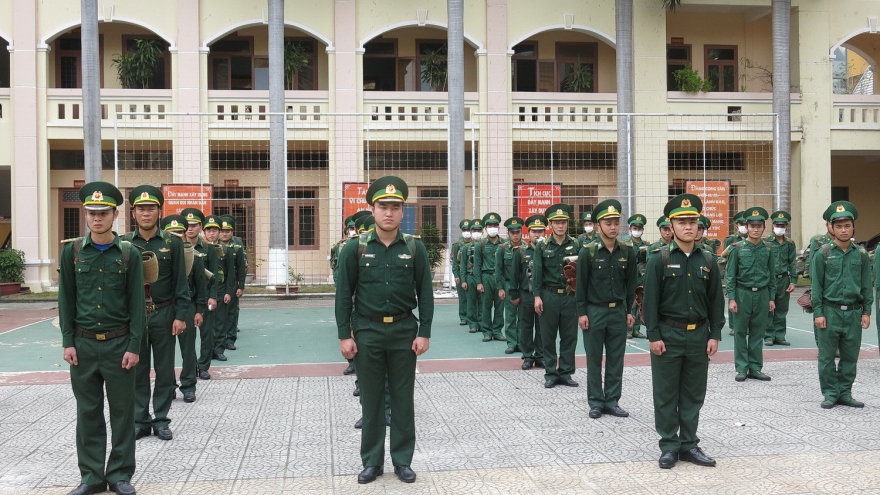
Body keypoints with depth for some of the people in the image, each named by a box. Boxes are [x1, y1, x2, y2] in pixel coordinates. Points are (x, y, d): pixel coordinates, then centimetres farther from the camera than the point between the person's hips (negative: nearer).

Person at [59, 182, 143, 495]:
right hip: (83, 343, 2)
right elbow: (66, 299, 5)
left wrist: (134, 347, -7)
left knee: (122, 411, 6)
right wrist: (68, 342, -1)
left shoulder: (129, 254, -2)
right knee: (88, 412, 9)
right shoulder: (72, 251, 3)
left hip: (119, 343, -1)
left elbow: (136, 303, -2)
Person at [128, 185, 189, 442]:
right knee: (137, 370, 8)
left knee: (164, 370, 6)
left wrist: (180, 316, -7)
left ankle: (161, 419, 17)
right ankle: (140, 420, 18)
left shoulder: (172, 243, -1)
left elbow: (180, 282, -1)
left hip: (164, 315, -1)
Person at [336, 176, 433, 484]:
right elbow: (344, 294, -2)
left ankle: (402, 460, 19)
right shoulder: (355, 248, -3)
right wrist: (344, 335, -6)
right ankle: (371, 461, 19)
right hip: (368, 331, 0)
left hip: (404, 331, 1)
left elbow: (425, 293, 1)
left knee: (403, 399, 7)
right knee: (371, 400, 8)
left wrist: (424, 332, -4)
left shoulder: (415, 248, 0)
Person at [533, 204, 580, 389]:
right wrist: (537, 296, -7)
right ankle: (550, 374, 14)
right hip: (549, 295, -1)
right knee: (548, 337, 5)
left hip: (570, 296, 1)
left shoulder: (576, 245, 3)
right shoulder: (542, 246, 1)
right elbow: (537, 272, -1)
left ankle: (565, 373, 15)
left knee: (569, 337, 6)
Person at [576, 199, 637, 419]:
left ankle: (612, 401, 17)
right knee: (594, 359, 5)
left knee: (616, 359, 7)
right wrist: (581, 313, -7)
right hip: (594, 311, -3)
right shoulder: (588, 252, -7)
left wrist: (629, 310, 7)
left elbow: (631, 283, 9)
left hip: (618, 311, 3)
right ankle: (596, 402, 14)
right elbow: (581, 284, -5)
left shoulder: (627, 252, 2)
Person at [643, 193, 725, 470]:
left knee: (693, 395, 10)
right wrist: (654, 336, -11)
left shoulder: (708, 262, 5)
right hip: (668, 335, -3)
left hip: (698, 335, 3)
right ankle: (669, 446, 14)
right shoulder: (659, 260, -5)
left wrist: (715, 335, 2)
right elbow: (650, 301, -7)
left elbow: (716, 301, 8)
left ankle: (689, 445, 21)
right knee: (666, 394, 4)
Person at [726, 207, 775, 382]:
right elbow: (731, 275, -3)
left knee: (758, 333, 7)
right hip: (743, 294, -2)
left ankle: (755, 368, 15)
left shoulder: (767, 248, 6)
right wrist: (731, 298, -8)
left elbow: (771, 274, 11)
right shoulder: (738, 248, -3)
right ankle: (742, 368, 10)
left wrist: (771, 298, 8)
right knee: (741, 332, 3)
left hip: (762, 295, 2)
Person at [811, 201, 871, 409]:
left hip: (854, 313, 2)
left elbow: (867, 285, 9)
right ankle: (830, 394, 14)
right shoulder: (822, 254, -2)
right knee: (827, 356, 3)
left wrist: (866, 312, 4)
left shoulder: (861, 254, 5)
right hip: (830, 311, -2)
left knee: (850, 356, 8)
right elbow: (816, 285, -2)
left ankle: (845, 393, 19)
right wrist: (818, 313, -7)